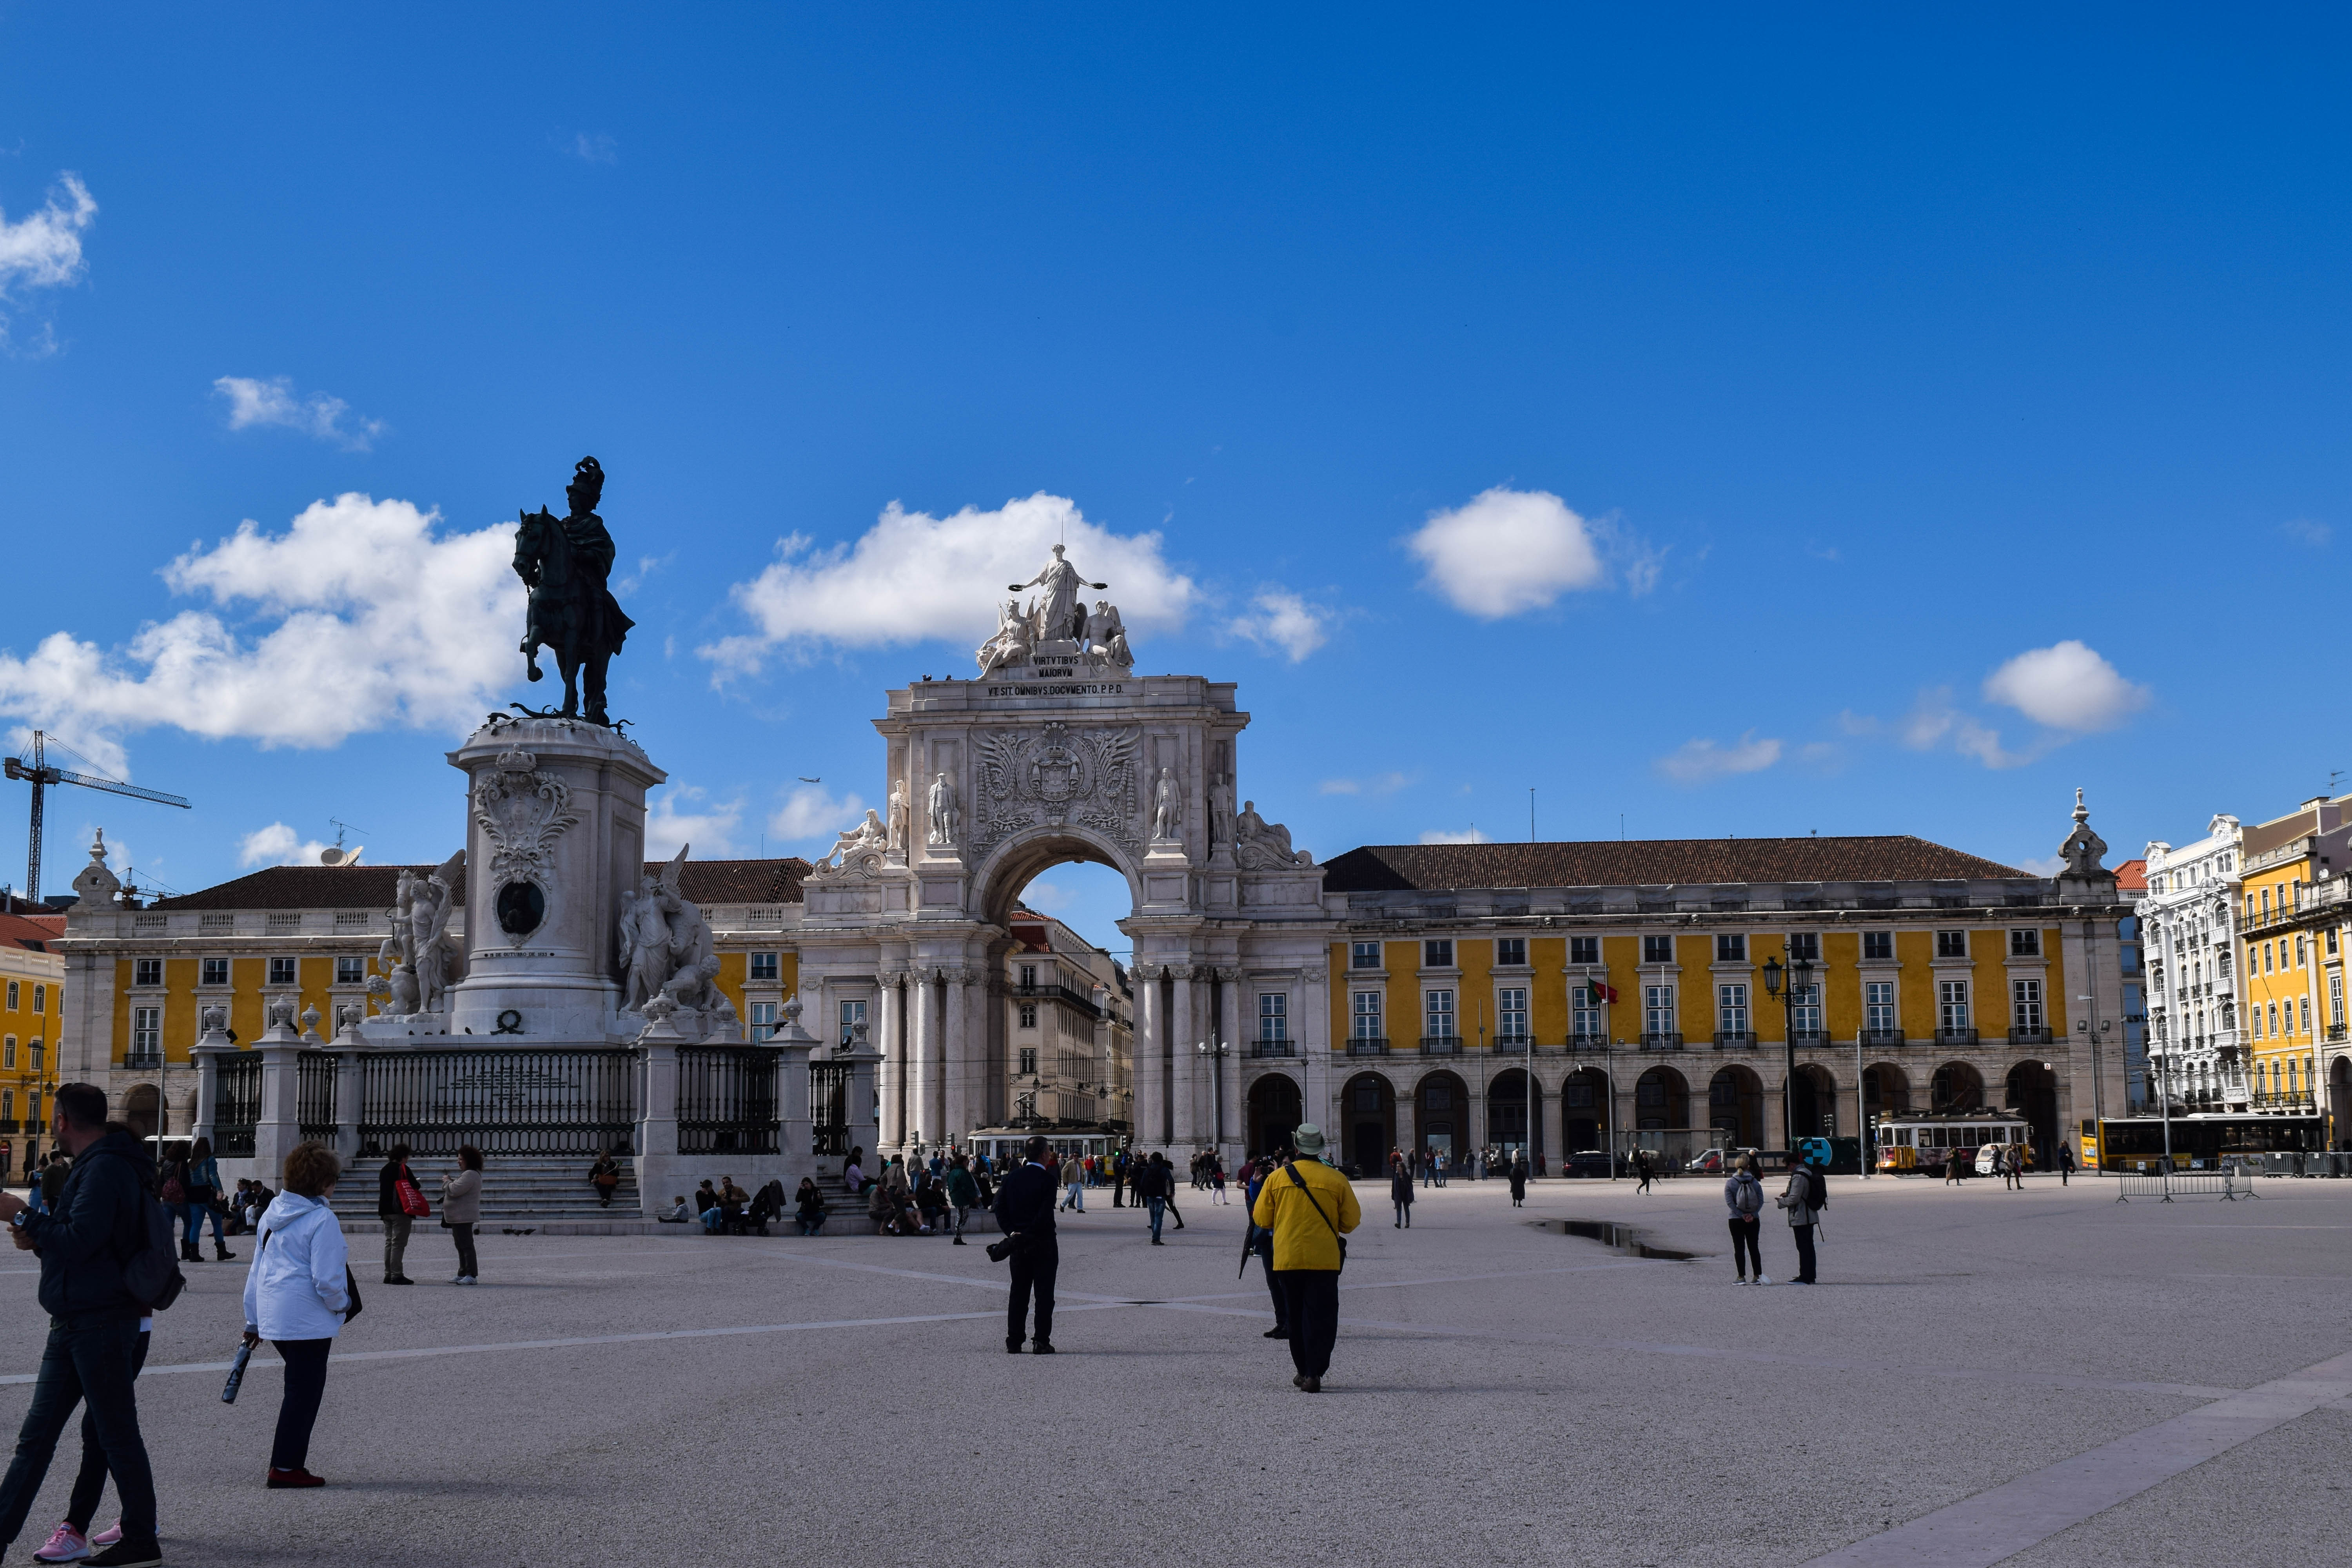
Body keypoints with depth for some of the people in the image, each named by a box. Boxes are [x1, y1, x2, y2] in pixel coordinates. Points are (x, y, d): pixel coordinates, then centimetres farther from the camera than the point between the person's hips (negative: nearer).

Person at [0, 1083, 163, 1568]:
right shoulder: (95, 1165, 16)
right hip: (73, 1323, 10)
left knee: (117, 1436, -2)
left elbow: (79, 1242, -24)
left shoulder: (105, 1170, -16)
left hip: (101, 1323, -10)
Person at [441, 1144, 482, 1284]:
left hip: (464, 1217, -12)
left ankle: (471, 1275, -12)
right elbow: (457, 1190, 25)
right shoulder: (467, 1174, 20)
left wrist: (447, 1182, -5)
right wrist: (449, 1182, 10)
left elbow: (455, 1190, -23)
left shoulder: (470, 1175, -17)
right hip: (458, 1217, 12)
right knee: (461, 1246, 15)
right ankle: (463, 1274, 21)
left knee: (466, 1246, -11)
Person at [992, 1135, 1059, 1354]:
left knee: (1018, 1293, 10)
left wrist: (1013, 1232, -2)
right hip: (1043, 1244, -5)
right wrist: (1029, 1235, -11)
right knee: (1044, 1295, 2)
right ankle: (1041, 1342, 0)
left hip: (1018, 1245, 5)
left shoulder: (1011, 1178, 6)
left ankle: (1014, 1342, 10)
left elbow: (1000, 1210, 2)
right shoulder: (1047, 1179, -12)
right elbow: (1046, 1213, -19)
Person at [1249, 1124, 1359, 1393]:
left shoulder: (1277, 1177, -3)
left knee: (1295, 1317, 16)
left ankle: (1303, 1370, 22)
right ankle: (1314, 1374, -9)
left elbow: (1261, 1218, 4)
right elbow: (1351, 1222, 0)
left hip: (1287, 1258, 2)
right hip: (1324, 1260, -2)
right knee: (1320, 1317, 1)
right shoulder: (1336, 1180, -6)